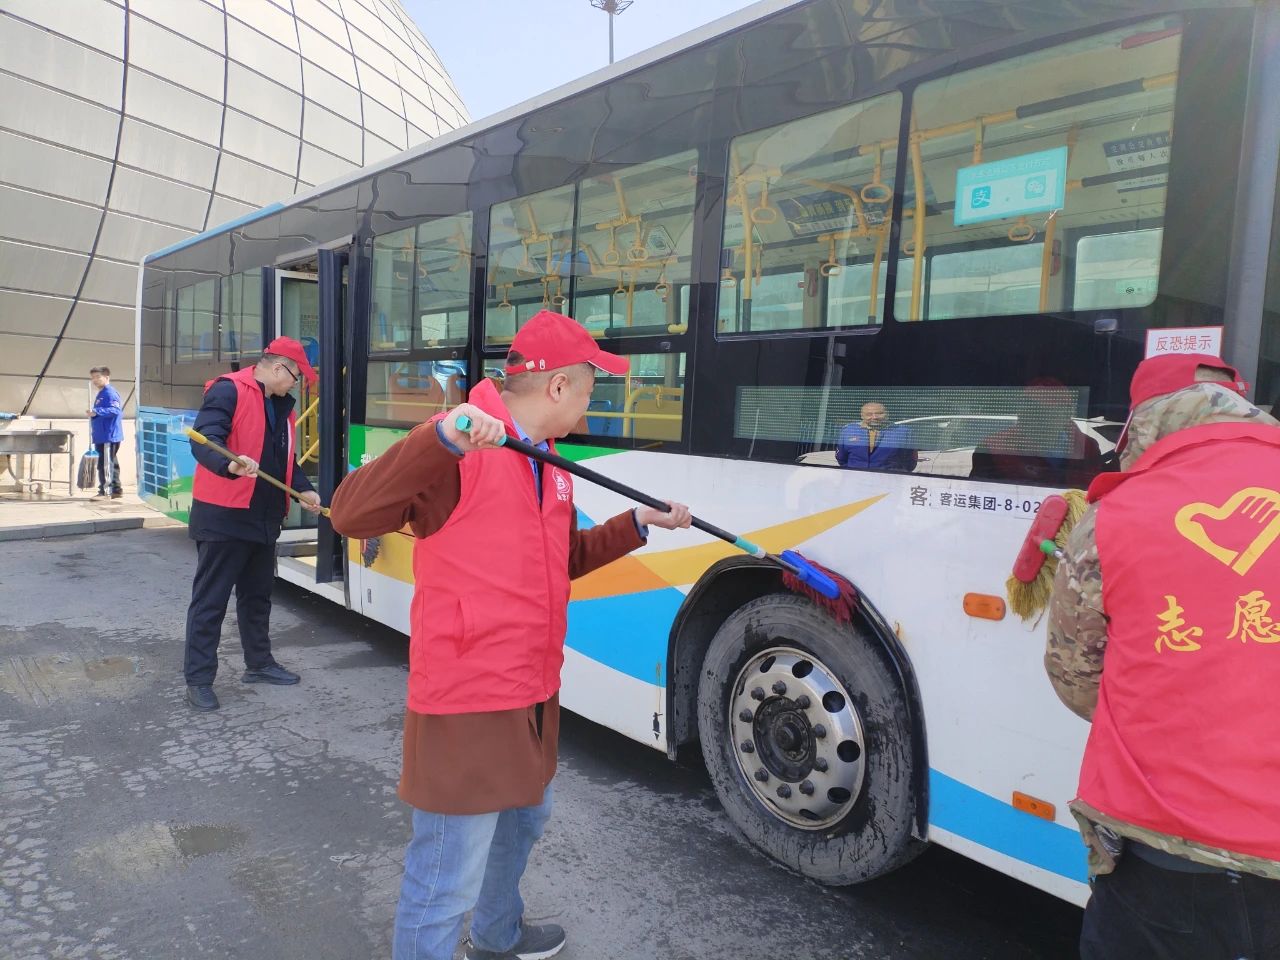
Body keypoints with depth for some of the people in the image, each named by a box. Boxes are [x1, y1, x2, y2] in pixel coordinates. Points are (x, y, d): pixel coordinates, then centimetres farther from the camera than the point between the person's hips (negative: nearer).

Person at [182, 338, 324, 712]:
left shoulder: (282, 405, 15)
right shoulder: (228, 391, -13)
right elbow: (204, 440, -25)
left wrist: (303, 488, 7)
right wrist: (230, 465, -43)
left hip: (264, 517, 9)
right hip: (223, 516, -8)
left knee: (258, 595, 18)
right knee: (210, 600, 0)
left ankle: (259, 663, 31)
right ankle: (198, 679, 9)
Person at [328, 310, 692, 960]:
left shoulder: (548, 463, 11)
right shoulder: (458, 450, -18)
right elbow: (351, 516, -27)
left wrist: (638, 524, 19)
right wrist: (439, 439, -39)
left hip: (532, 694, 10)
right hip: (466, 700, -10)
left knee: (522, 818, 30)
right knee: (448, 875, 1)